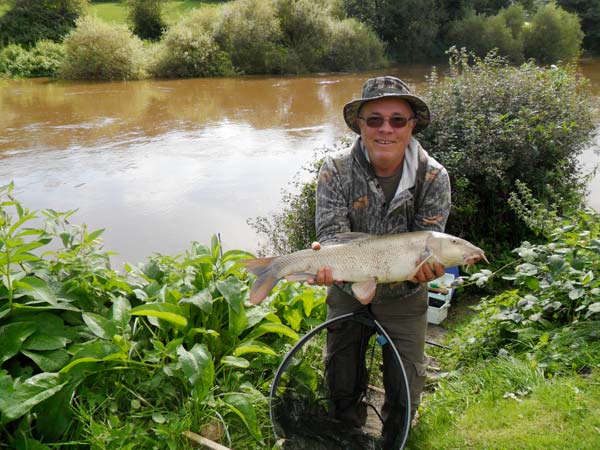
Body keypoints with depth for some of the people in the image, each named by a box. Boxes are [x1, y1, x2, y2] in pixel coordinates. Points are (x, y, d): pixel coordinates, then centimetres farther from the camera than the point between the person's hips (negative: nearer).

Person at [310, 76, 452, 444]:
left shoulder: (434, 177, -18)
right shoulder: (336, 171, -18)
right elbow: (332, 232, -23)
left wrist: (426, 265, -42)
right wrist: (327, 259, -46)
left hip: (404, 298, 0)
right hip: (347, 292, 1)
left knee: (405, 387, 13)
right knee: (342, 383, 18)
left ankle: (395, 440, 44)